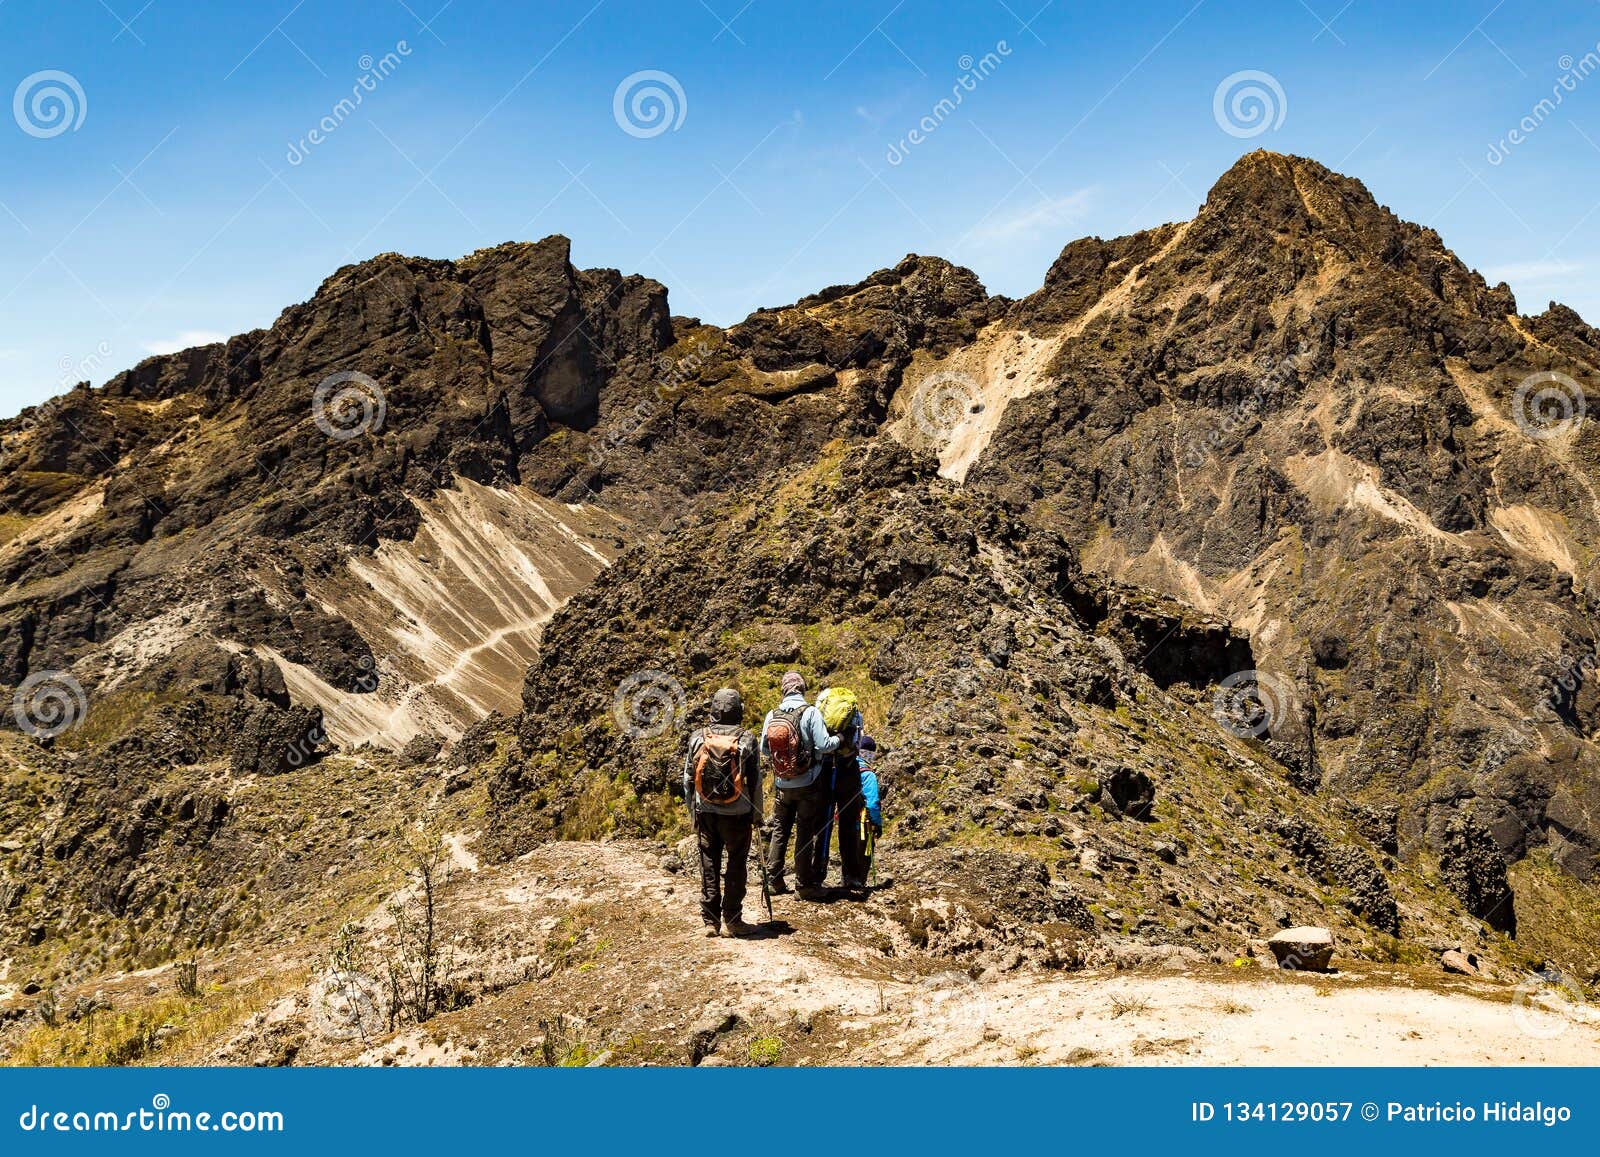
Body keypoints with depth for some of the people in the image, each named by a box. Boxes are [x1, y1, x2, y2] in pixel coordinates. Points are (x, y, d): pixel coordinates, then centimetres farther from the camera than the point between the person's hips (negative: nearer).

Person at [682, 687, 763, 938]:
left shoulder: (698, 738, -2)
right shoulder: (747, 739, -9)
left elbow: (688, 778, 3)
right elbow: (755, 780, -4)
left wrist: (693, 813, 14)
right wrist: (757, 814, 6)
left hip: (706, 812, 2)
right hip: (737, 814, -2)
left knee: (709, 865, 11)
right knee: (736, 865, 8)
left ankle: (710, 921, 15)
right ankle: (731, 920, 10)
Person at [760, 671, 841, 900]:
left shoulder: (772, 715, -2)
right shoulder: (810, 712, -15)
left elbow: (764, 749, 6)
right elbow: (823, 746, -18)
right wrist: (838, 739, 1)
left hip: (781, 784, 4)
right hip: (808, 785, -4)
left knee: (779, 830, 17)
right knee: (806, 833, 4)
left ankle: (774, 879, 20)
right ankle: (804, 884, 7)